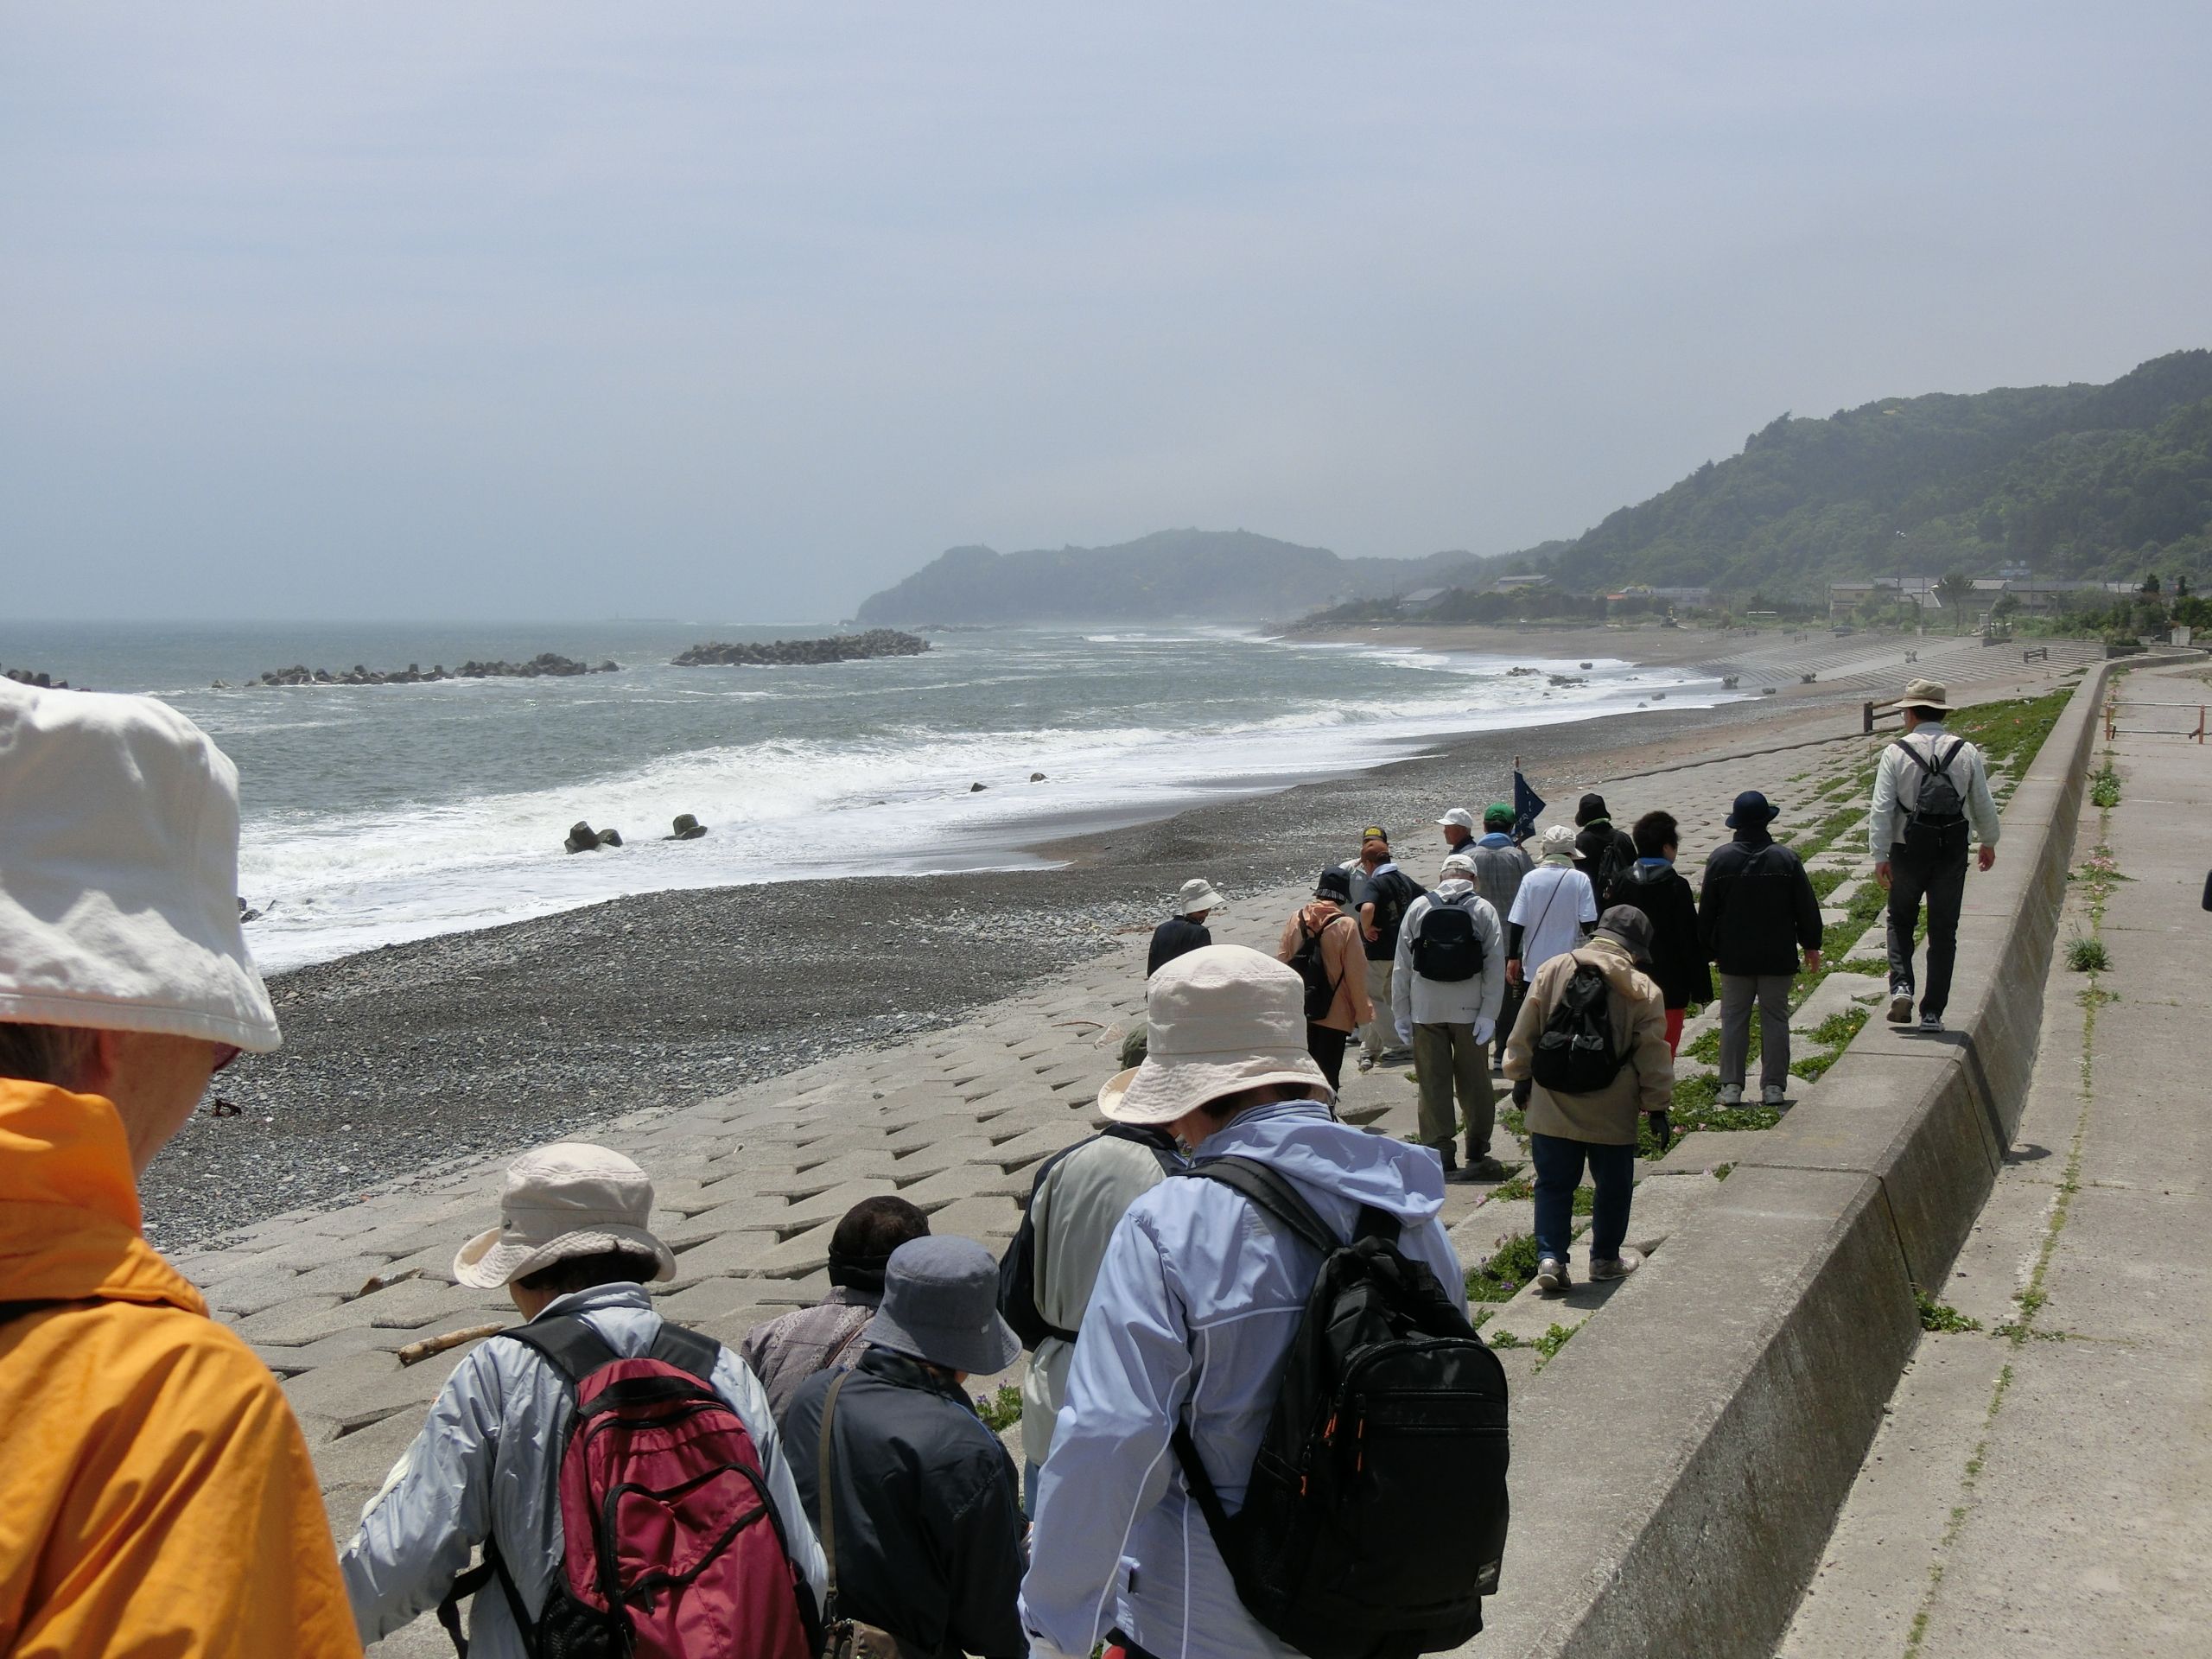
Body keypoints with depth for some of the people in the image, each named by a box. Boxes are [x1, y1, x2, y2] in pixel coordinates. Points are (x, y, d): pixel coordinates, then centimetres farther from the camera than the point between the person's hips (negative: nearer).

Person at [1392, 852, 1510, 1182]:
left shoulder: (1419, 907, 2)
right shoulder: (1483, 910, -1)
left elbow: (1403, 965, 2)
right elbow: (1495, 966, -7)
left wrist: (1401, 1012, 6)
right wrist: (1489, 1014, -6)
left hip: (1426, 1010, 0)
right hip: (1470, 1010, 0)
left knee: (1433, 1084, 4)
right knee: (1474, 1083, 10)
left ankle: (1439, 1155, 3)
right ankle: (1478, 1153, 17)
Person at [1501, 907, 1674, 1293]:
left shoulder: (1552, 971, -2)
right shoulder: (1642, 989, -8)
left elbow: (1524, 1034, 3)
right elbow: (1652, 1056, -4)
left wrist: (1520, 1076, 16)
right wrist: (1658, 1103, 7)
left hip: (1553, 1109, 2)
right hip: (1612, 1115, -2)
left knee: (1554, 1184, 11)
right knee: (1612, 1186, 16)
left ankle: (1550, 1257, 0)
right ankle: (1606, 1258, 27)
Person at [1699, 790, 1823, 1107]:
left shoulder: (1719, 859, -6)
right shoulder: (1786, 859, -7)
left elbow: (1706, 912, 0)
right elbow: (1806, 907, -1)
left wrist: (1709, 951, 11)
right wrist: (1811, 946, 12)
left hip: (1734, 957, 1)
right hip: (1778, 957, 0)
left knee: (1733, 1018, 8)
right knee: (1775, 1018, 7)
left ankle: (1731, 1086, 6)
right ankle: (1773, 1086, 6)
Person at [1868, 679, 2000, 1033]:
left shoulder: (1895, 753, -8)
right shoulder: (1967, 752, 0)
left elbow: (1881, 809, -12)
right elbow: (1984, 805, 7)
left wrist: (1880, 856, -9)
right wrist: (1988, 842, 23)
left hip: (1908, 852, -1)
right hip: (1953, 854, 1)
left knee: (1900, 921, 19)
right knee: (1943, 932, 9)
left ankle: (1901, 986, -2)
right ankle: (1933, 1013, 9)